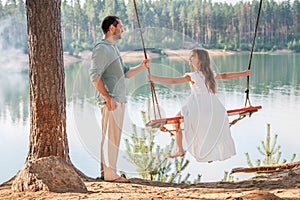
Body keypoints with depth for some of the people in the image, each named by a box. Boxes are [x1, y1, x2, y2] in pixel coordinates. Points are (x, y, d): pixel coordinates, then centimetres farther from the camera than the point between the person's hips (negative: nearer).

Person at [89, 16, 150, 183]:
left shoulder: (113, 48, 21)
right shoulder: (102, 48, -10)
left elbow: (125, 73, 24)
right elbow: (95, 75, -18)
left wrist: (142, 67, 8)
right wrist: (108, 97, -22)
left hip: (119, 100, 10)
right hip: (111, 101, -10)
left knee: (113, 136, 12)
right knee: (111, 136, -7)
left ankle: (107, 171, 19)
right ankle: (110, 174, -3)